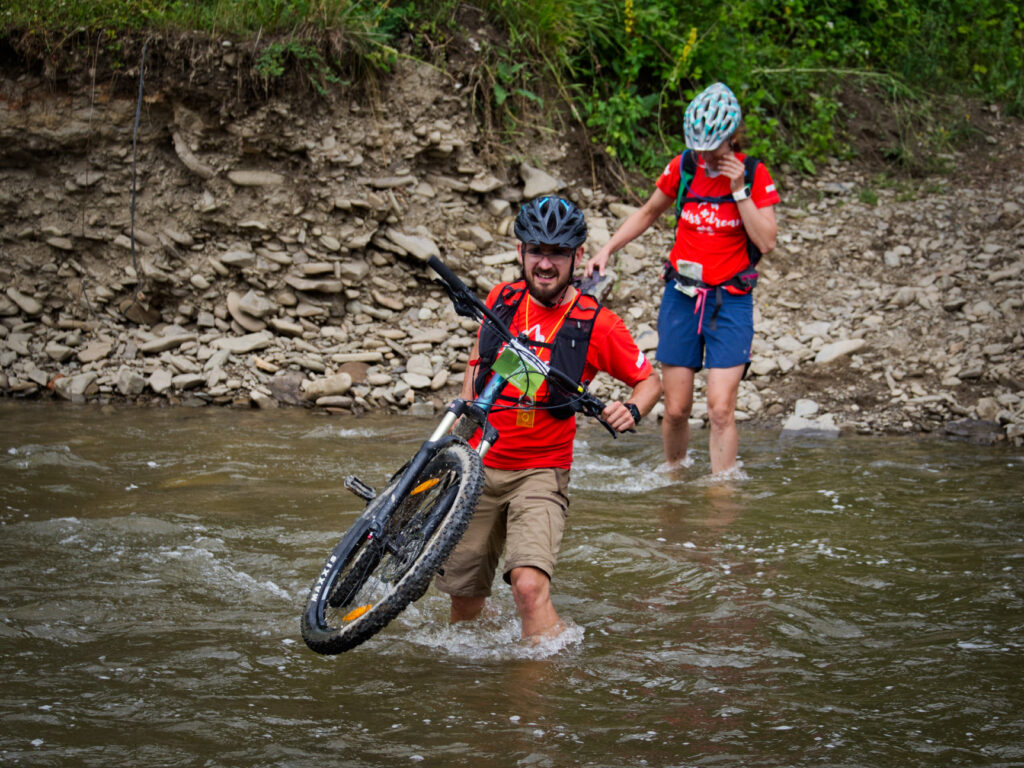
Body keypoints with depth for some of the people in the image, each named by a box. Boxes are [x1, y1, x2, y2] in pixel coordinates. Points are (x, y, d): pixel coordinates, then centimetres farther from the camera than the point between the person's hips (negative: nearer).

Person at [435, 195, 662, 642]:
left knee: (529, 585, -27)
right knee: (465, 599, 10)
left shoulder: (596, 324, -8)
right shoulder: (501, 300, 3)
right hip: (479, 466, 4)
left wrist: (631, 412, -17)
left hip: (541, 473, -4)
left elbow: (649, 380, 4)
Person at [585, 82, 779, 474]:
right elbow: (648, 213, 15)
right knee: (676, 409, 4)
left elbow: (766, 242, -13)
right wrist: (607, 249, 5)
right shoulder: (683, 168, 0)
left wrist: (739, 191, -19)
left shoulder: (754, 175, -6)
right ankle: (672, 476, 27)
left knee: (720, 410, -12)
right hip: (681, 296, 2)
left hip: (730, 302, -2)